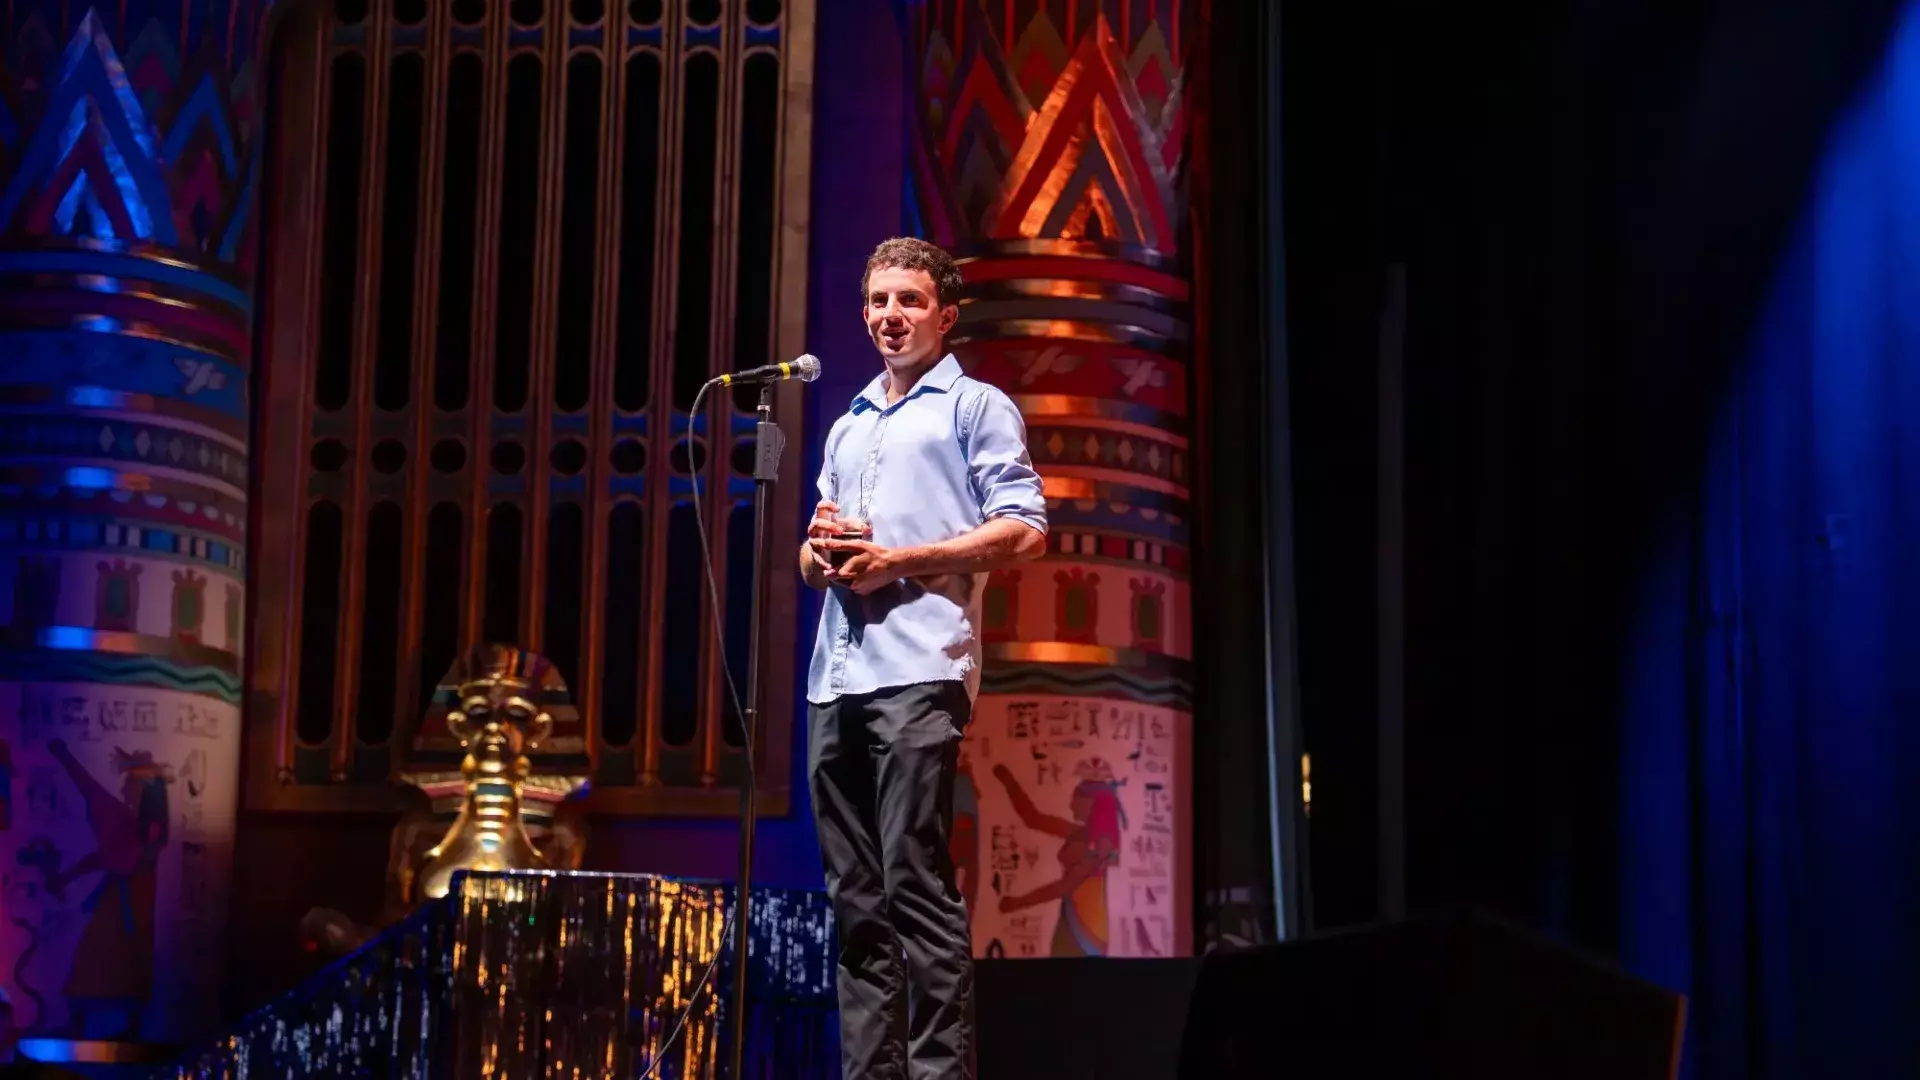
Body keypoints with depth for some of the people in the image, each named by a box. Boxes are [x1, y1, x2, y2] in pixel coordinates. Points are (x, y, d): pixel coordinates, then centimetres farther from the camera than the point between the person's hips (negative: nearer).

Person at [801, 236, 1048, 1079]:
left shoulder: (976, 407, 7)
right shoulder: (848, 427, 27)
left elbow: (1024, 532, -5)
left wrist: (899, 559, -11)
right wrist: (820, 551, 5)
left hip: (918, 671, -7)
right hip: (834, 679, 7)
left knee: (915, 883, -13)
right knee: (855, 895, 4)